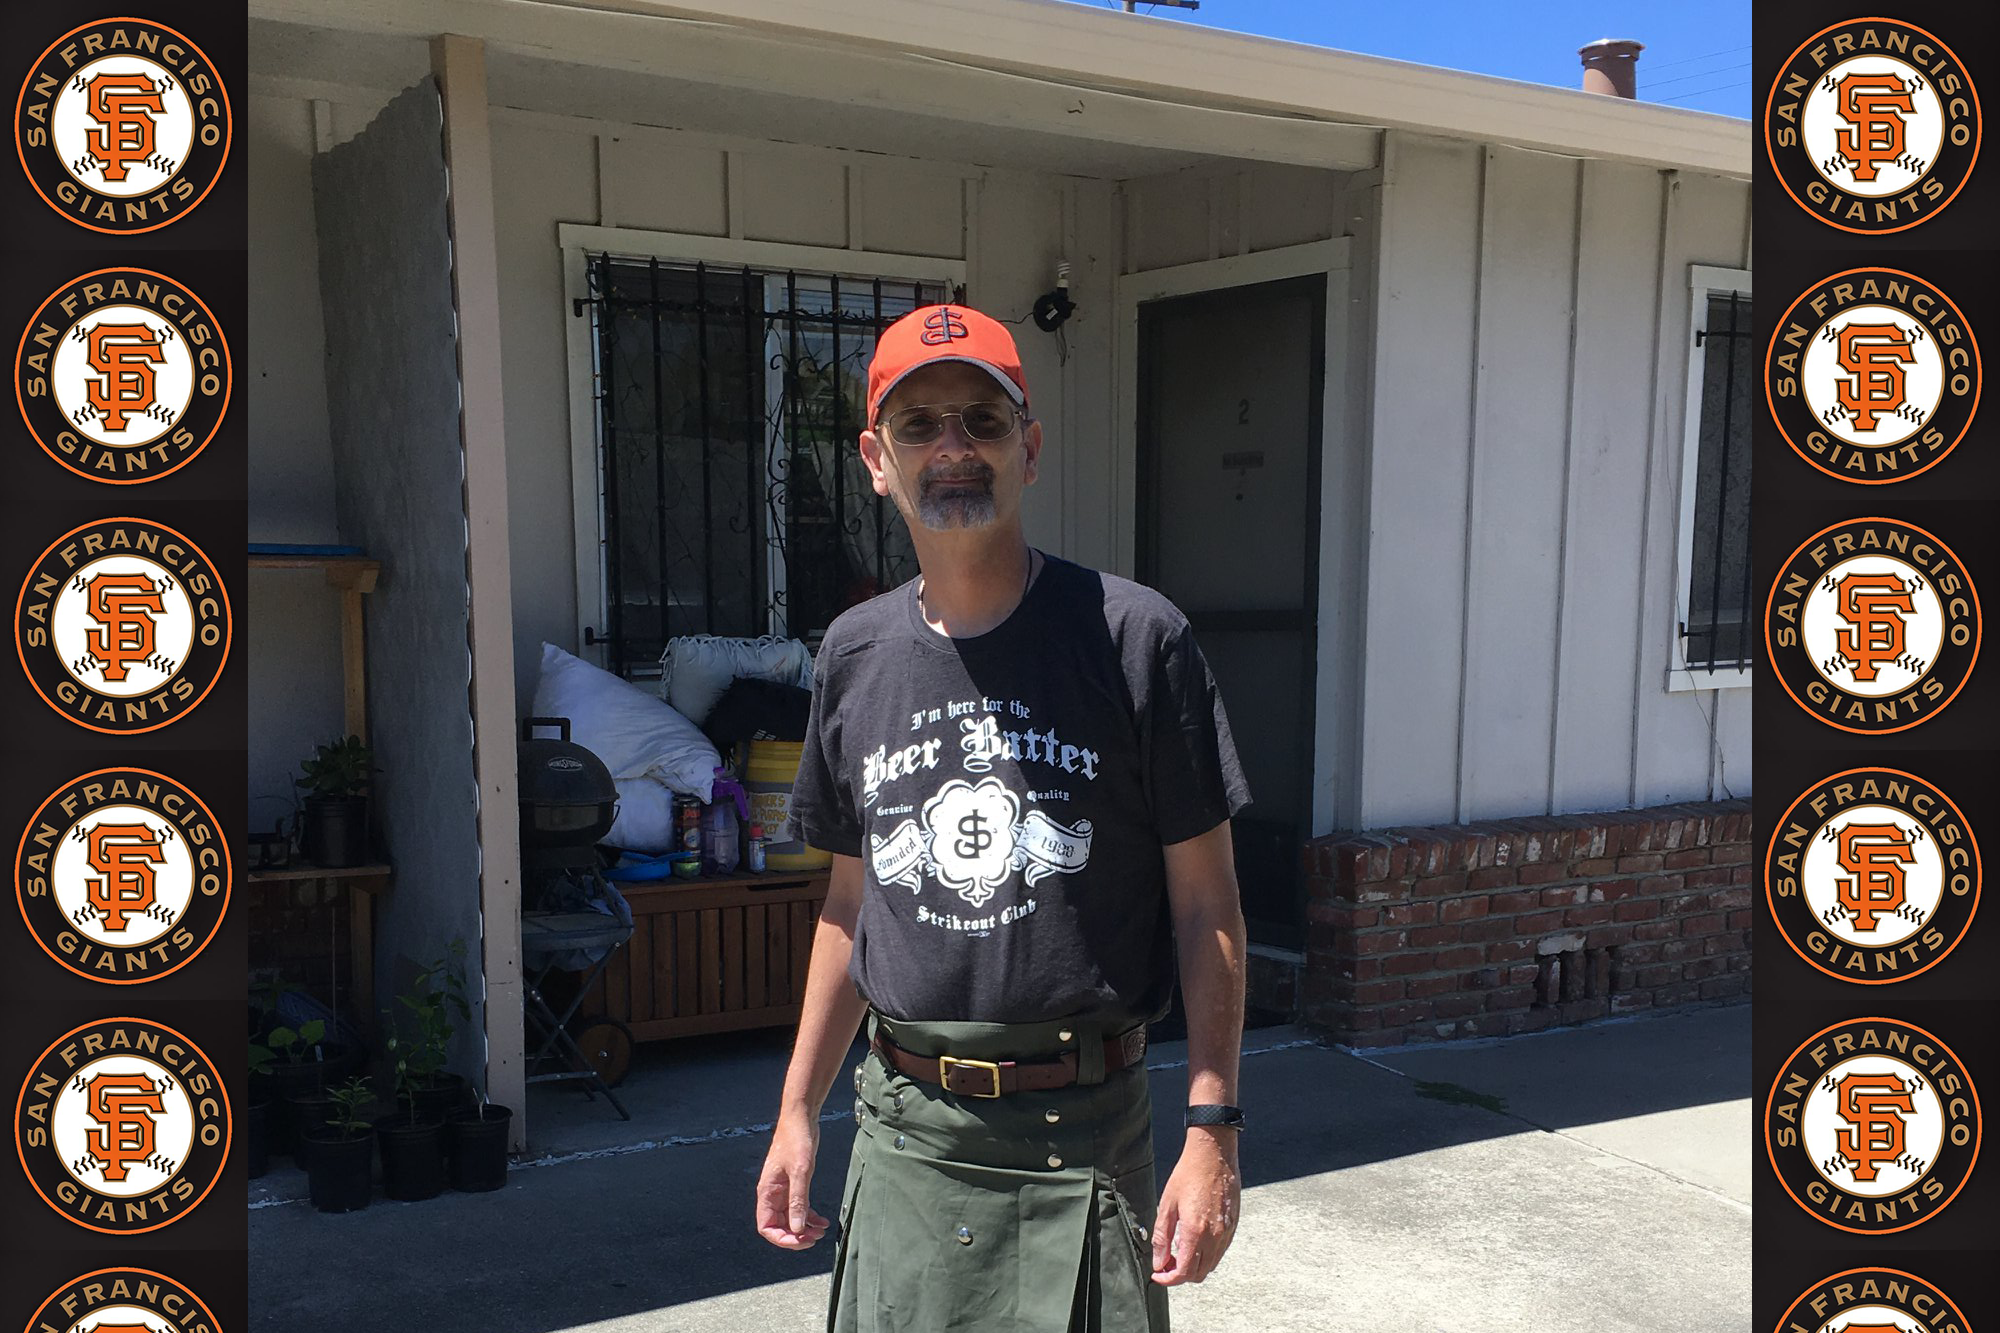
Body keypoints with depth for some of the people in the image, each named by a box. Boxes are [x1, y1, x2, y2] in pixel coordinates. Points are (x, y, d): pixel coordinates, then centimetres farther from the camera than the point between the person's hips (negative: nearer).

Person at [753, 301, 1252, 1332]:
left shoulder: (1134, 638, -9)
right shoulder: (853, 655, 4)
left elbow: (1205, 903, -6)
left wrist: (1212, 1132, -11)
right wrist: (797, 1111, 12)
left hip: (1082, 1136, -3)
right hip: (902, 1130, 4)